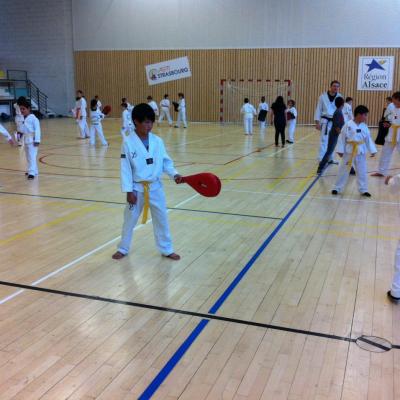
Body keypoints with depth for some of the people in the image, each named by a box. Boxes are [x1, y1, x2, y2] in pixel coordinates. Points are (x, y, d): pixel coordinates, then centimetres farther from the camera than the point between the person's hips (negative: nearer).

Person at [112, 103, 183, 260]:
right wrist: (129, 191, -12)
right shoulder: (128, 142, -12)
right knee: (129, 219, 14)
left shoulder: (157, 141, -3)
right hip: (137, 188, -2)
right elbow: (125, 168, -11)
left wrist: (174, 174, -16)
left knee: (161, 219, 11)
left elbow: (166, 161, 2)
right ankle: (123, 248, 33)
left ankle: (167, 250, 26)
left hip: (155, 187, 2)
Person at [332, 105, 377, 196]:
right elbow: (342, 138, -9)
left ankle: (363, 190, 21)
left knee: (362, 172, 10)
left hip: (361, 152, 4)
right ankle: (337, 188, 17)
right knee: (343, 170, 6)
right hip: (349, 151, -4)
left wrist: (372, 150, 6)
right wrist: (340, 150, -10)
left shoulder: (364, 126, 3)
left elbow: (368, 139, 9)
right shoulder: (348, 125, -11)